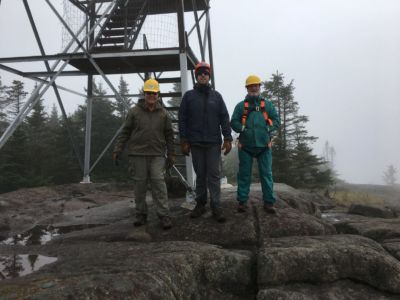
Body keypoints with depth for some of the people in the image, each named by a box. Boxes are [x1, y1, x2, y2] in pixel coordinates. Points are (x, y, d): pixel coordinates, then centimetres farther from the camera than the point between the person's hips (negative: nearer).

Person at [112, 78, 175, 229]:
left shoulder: (163, 113, 8)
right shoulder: (134, 111, 3)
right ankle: (141, 215, 16)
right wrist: (117, 150, 0)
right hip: (137, 154, 0)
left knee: (159, 183, -6)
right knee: (139, 184, 4)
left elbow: (169, 135, 11)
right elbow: (125, 132, 5)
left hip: (157, 155, 0)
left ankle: (164, 216, -1)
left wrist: (171, 154, 9)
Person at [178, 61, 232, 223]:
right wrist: (184, 141, -4)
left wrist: (227, 138, -3)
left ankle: (216, 207, 3)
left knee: (214, 175, 0)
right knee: (200, 175, 8)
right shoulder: (188, 96, 6)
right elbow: (182, 119, 2)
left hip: (214, 143, 0)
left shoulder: (216, 96, 9)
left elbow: (224, 118, 5)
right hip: (196, 143, 0)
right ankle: (200, 203, 19)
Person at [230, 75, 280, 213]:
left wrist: (268, 129, -10)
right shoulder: (240, 106, 9)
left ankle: (269, 202, 9)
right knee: (244, 174, 4)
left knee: (266, 174, 2)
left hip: (264, 145, 1)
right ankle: (242, 201, 11)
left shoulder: (267, 104, 11)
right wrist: (242, 128, -14)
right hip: (245, 145, 0)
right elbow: (233, 122, 3)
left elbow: (276, 120, 6)